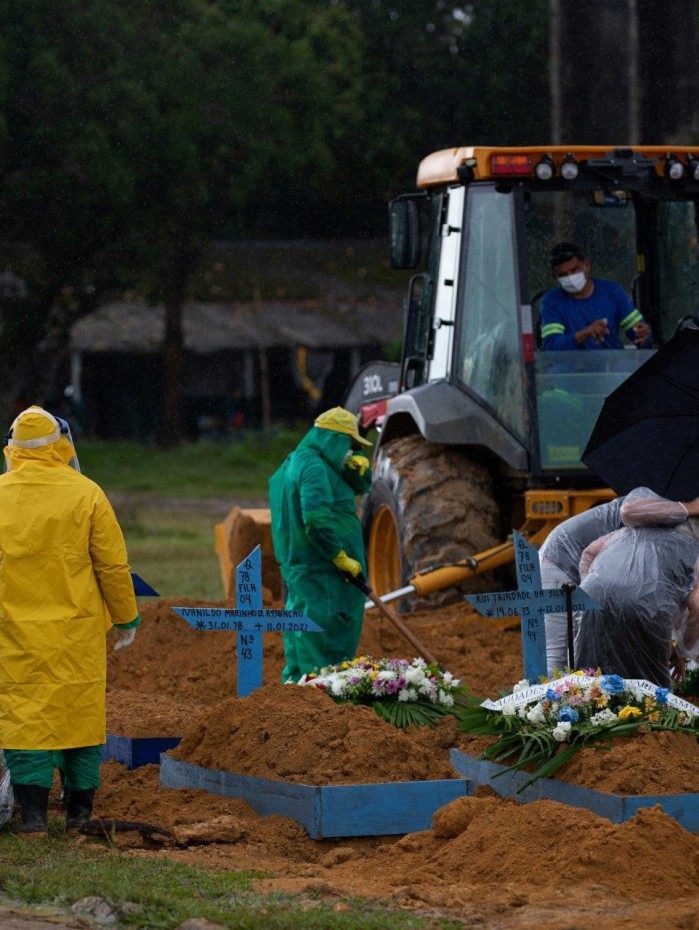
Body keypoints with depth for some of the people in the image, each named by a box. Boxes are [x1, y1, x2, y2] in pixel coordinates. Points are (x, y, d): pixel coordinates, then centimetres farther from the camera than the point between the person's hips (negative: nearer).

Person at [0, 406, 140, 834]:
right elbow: (113, 564, -2)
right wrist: (127, 618, 10)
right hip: (76, 630, 0)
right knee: (80, 711, 10)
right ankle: (80, 807, 16)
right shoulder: (85, 494, -6)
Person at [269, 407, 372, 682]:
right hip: (322, 568, -11)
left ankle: (296, 681, 22)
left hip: (297, 564, 11)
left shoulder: (296, 463, 18)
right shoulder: (314, 468, -15)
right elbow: (316, 519, -27)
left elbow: (360, 487, 24)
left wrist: (359, 469, 1)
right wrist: (341, 557, -21)